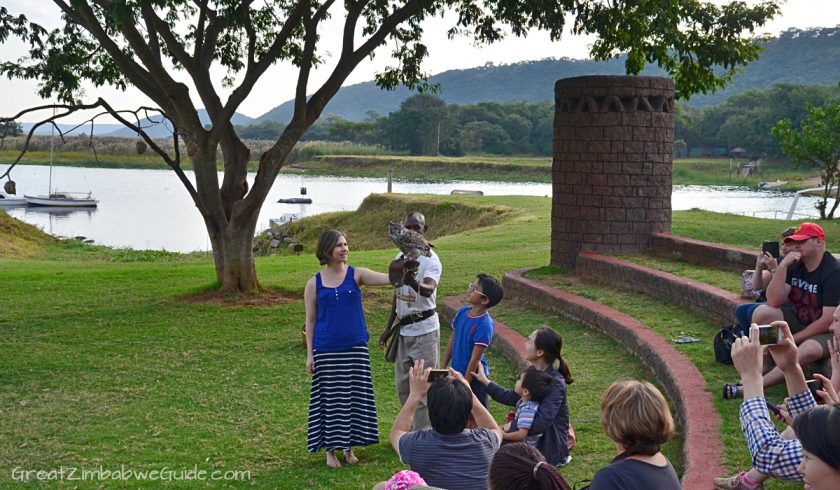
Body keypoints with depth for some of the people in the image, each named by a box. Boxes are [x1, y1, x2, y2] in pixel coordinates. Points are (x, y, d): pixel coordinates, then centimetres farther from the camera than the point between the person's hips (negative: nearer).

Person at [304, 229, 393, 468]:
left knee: (354, 396, 6)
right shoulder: (314, 283, -1)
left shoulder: (356, 274, -1)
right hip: (326, 351, -1)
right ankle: (330, 449, 18)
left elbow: (388, 278, -15)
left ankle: (349, 446, 22)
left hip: (355, 348, 1)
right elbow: (310, 321, 4)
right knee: (330, 398, 4)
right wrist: (309, 354, 0)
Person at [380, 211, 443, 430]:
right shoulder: (400, 258, 8)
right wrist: (389, 328, 20)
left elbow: (429, 289, -34)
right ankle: (411, 431, 28)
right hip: (403, 329, 8)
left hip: (424, 330, -8)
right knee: (403, 384, 14)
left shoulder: (430, 260, -14)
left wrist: (415, 283, -57)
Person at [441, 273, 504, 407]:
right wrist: (442, 368, 11)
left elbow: (475, 359, -20)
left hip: (474, 377, -7)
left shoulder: (484, 325, -23)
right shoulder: (463, 311, -2)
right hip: (457, 373, 7)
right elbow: (452, 340, 10)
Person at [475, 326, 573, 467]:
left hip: (549, 448, -8)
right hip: (537, 439, 8)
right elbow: (514, 397, 14)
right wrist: (484, 381, 14)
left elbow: (541, 423, -32)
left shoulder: (555, 383, -25)